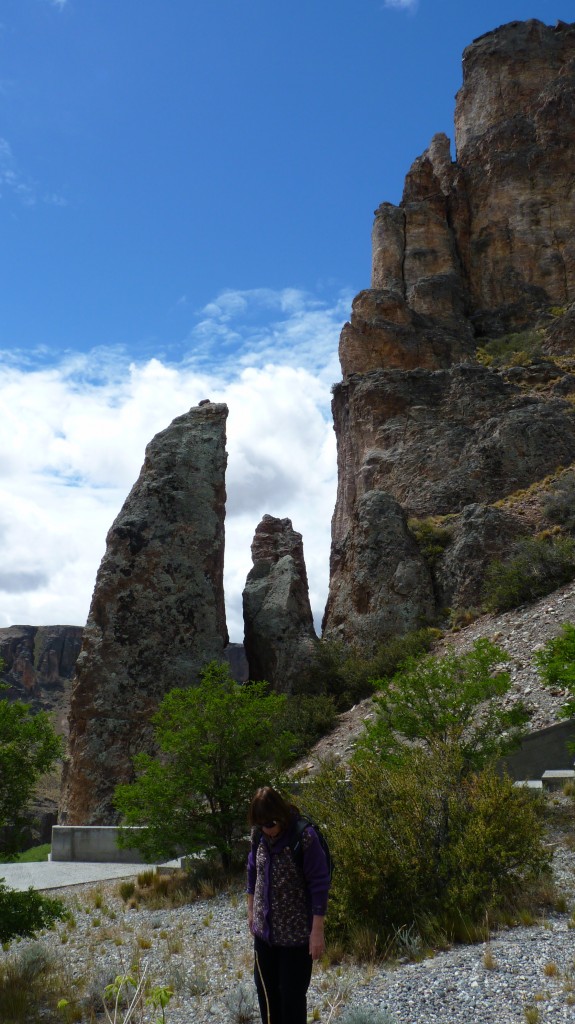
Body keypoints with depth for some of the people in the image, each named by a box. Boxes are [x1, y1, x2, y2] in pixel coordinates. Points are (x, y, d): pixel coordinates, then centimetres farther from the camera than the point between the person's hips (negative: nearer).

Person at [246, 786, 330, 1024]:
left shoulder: (304, 837, -23)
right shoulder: (259, 834, -5)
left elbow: (319, 884, -18)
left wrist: (317, 931, -17)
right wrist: (251, 910, 17)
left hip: (296, 931, -6)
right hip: (264, 929, 6)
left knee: (292, 994, 5)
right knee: (266, 990, 18)